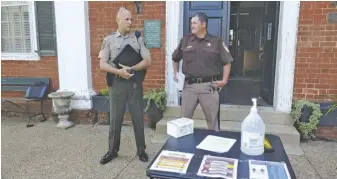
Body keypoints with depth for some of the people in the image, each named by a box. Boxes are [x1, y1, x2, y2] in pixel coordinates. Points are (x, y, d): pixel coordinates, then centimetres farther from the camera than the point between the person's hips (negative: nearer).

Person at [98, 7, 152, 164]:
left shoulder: (138, 39, 5)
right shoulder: (109, 40, 4)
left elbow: (147, 61, -2)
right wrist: (119, 72, -17)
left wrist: (131, 69, -15)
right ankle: (112, 150, 24)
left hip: (135, 83, 0)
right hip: (117, 83, 0)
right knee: (115, 118, 8)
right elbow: (102, 64, -2)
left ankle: (141, 150, 21)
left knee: (138, 117, 7)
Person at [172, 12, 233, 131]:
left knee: (212, 119, 10)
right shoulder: (185, 41, 7)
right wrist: (176, 73, 10)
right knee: (185, 118, 11)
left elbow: (227, 61, 3)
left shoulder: (216, 41, 0)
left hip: (209, 86, -2)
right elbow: (175, 59, 20)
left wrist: (224, 80, -4)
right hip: (189, 85, 2)